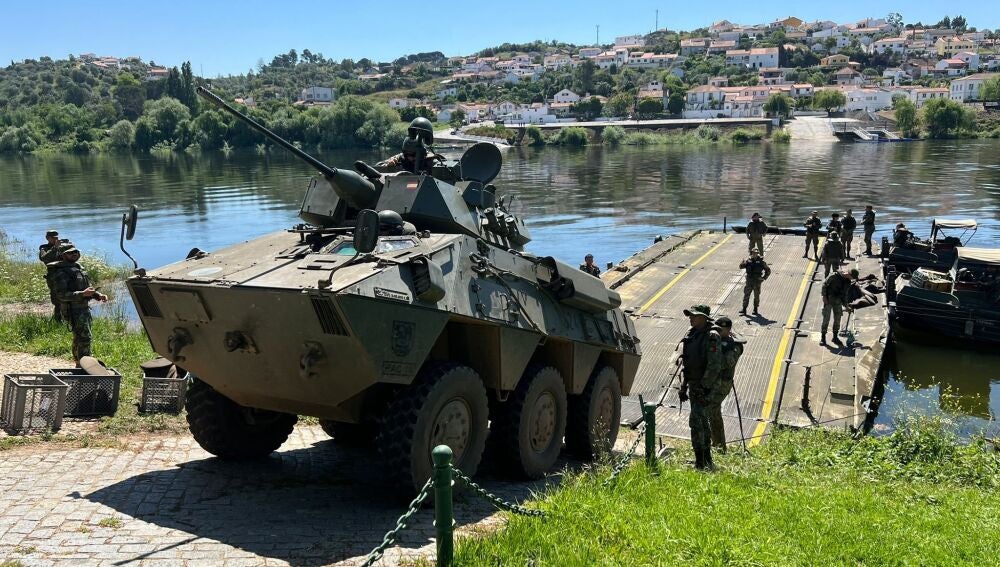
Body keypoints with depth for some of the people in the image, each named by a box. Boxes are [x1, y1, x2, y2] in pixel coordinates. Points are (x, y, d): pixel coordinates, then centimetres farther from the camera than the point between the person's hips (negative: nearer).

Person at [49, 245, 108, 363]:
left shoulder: (78, 268, 15)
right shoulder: (61, 273, -12)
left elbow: (87, 287, 23)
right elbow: (61, 295, -20)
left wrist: (98, 295, 5)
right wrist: (82, 294, -27)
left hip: (85, 308, 9)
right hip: (74, 311, -9)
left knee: (79, 339, 16)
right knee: (84, 338, -15)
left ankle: (79, 363, 25)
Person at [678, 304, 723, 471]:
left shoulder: (711, 337, -16)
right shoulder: (690, 335, 11)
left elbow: (714, 365, -20)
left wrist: (705, 386, -22)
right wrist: (683, 387, 18)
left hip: (707, 386, -9)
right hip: (694, 385, 9)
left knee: (696, 420, -14)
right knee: (702, 420, 17)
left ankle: (700, 463, -9)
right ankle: (707, 459, 29)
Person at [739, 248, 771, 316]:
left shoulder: (761, 261, 0)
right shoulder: (748, 261, 4)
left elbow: (768, 270, 6)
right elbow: (741, 267, -6)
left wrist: (764, 278, -3)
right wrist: (742, 263, -28)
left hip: (757, 282, -1)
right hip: (749, 281, 1)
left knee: (756, 296, 7)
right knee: (746, 295, 2)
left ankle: (755, 310, 17)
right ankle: (744, 310, 6)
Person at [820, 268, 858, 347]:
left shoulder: (848, 282, 6)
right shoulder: (835, 275, -12)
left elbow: (844, 294, 14)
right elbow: (824, 284, -9)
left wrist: (846, 306, 8)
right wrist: (824, 296, -14)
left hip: (838, 300, 6)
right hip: (828, 299, -6)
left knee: (837, 319, 5)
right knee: (826, 318, -5)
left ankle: (835, 337, 17)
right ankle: (823, 337, 3)